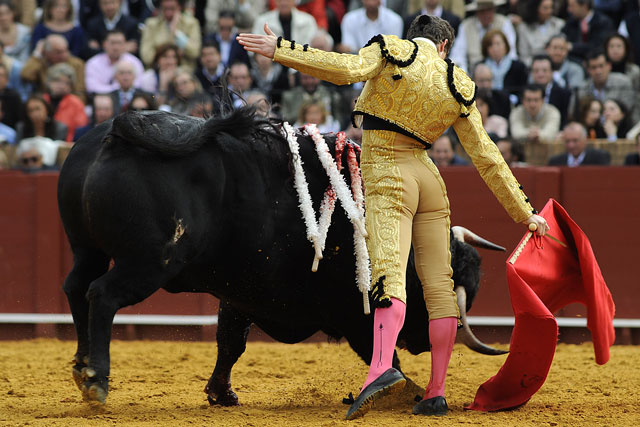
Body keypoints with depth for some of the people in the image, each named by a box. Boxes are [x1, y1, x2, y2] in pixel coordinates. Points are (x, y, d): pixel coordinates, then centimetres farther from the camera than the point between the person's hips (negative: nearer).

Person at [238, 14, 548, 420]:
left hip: (386, 177, -4)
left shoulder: (393, 51, 1)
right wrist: (523, 211, 17)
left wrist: (280, 49, -18)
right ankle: (436, 393, 5)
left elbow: (348, 68, -19)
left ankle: (382, 367, -43)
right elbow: (487, 156, 11)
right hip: (428, 176, 4)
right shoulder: (458, 88, 12)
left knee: (390, 274, -20)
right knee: (439, 283, 7)